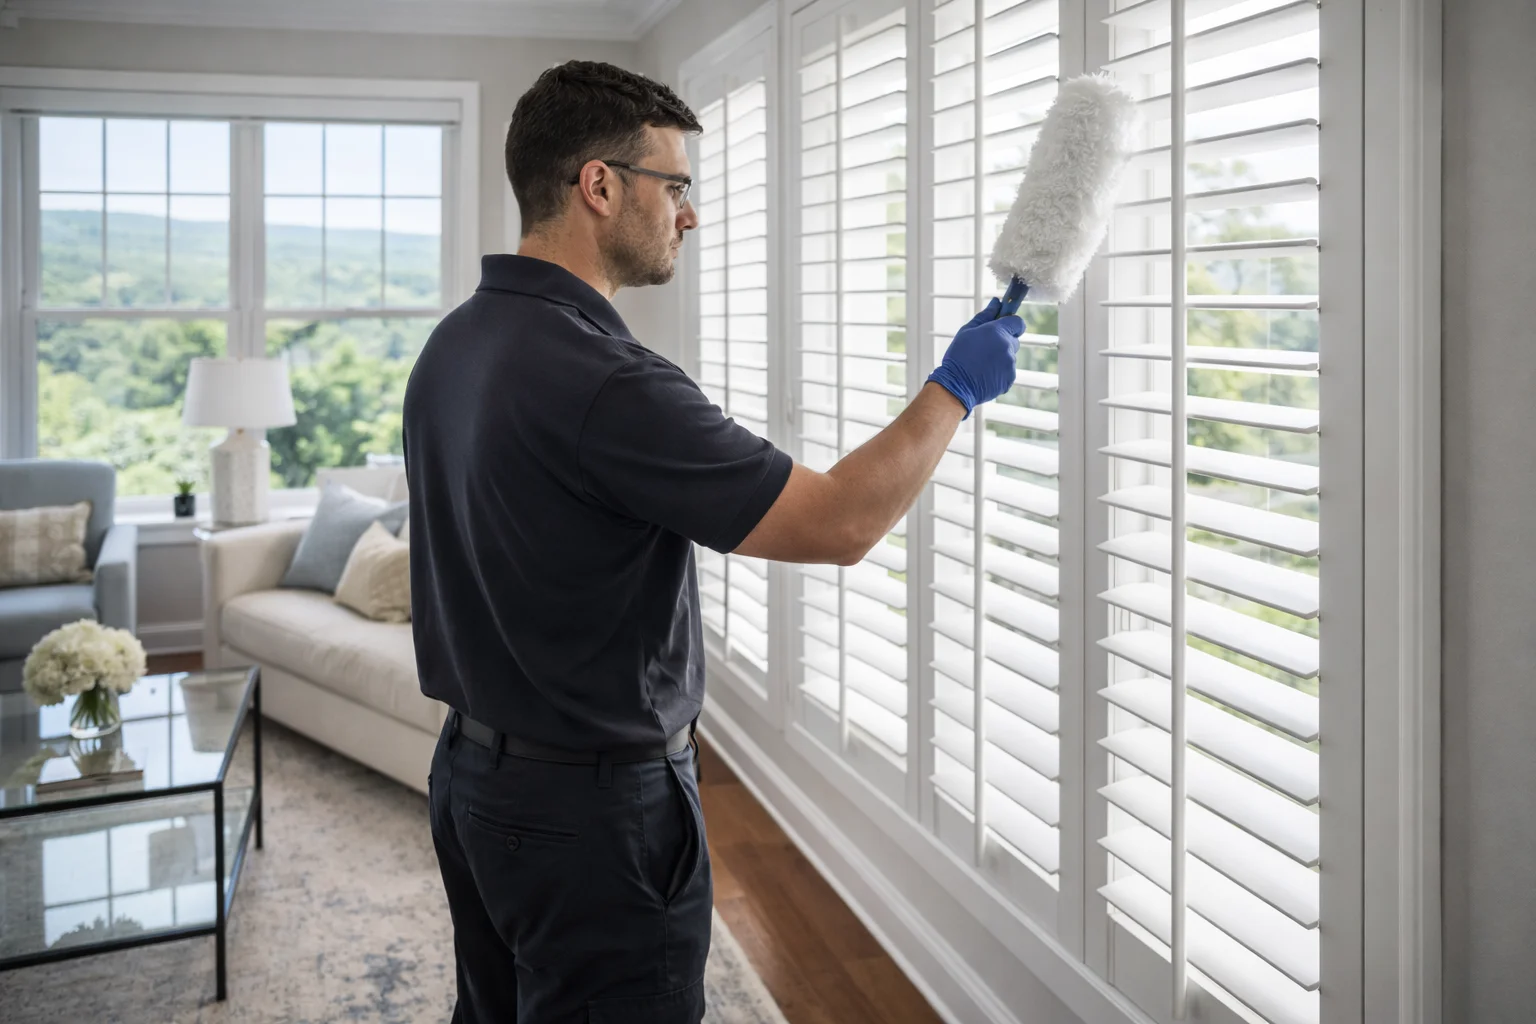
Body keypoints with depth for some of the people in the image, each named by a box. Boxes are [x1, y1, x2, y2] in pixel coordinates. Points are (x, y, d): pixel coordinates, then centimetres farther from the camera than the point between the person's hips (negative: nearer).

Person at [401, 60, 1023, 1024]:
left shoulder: (454, 346, 3)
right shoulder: (600, 380, -27)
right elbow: (839, 523, -24)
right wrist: (956, 387, -9)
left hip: (474, 774, 9)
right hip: (596, 810, -9)